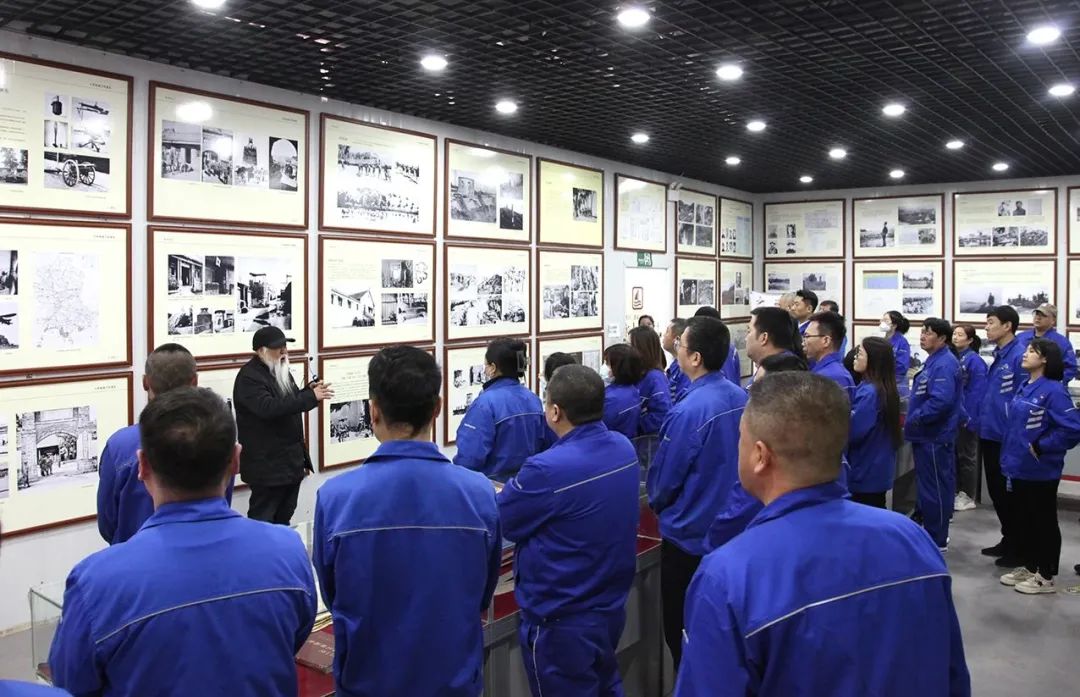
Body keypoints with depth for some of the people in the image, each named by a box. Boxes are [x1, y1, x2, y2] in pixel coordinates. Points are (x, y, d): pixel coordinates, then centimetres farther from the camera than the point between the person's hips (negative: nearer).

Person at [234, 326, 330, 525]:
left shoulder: (281, 371, 12)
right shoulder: (249, 377, -17)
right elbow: (269, 407, -31)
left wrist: (309, 389, 1)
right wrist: (311, 396, -33)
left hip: (291, 461, 9)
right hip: (268, 466, -9)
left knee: (283, 521, 17)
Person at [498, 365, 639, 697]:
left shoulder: (547, 468, -29)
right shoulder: (624, 447, -5)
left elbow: (499, 521, -13)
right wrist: (513, 490, 12)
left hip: (562, 619, -7)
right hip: (611, 605, 7)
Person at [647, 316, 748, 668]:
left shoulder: (688, 411, -26)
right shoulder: (740, 397, -2)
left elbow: (663, 479, -15)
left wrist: (658, 503, 6)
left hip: (691, 536, -8)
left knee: (684, 634, 9)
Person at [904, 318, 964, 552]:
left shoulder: (944, 364, -19)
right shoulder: (934, 361, 14)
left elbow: (941, 401, -31)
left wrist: (916, 419, -21)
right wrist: (915, 418, 12)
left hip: (935, 436, -11)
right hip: (929, 434, 11)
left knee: (934, 487, -1)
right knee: (932, 486, 18)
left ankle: (936, 541, 8)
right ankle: (934, 534, 29)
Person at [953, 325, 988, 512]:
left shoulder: (975, 361, -14)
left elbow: (977, 392, -18)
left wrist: (969, 418, -20)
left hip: (966, 416, -7)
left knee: (967, 456, 4)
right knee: (953, 454, 14)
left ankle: (968, 496, 14)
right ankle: (957, 491, 25)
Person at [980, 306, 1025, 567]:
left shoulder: (1019, 356, -17)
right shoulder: (998, 356, 11)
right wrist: (981, 420, 14)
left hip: (1007, 438, -9)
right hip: (991, 434, 9)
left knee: (1010, 493, 3)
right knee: (996, 491, 17)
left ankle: (1020, 549, 16)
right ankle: (1008, 540, 31)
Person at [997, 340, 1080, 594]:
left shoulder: (1053, 390, -18)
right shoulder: (1025, 388, 9)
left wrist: (1040, 447, -19)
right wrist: (1009, 456, 13)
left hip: (1040, 471, -8)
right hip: (1019, 467, 8)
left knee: (1044, 521, 5)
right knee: (1023, 519, 17)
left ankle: (1045, 576, 17)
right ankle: (1028, 567, 31)